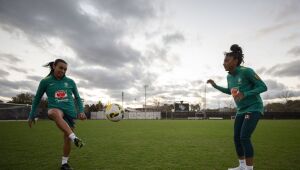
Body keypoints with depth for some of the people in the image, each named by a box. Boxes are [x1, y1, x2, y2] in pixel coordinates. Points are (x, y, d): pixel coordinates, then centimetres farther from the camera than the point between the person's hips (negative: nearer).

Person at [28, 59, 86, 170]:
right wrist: (31, 115, 12)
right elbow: (37, 98, 12)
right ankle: (74, 138, -45)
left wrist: (81, 111, 3)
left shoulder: (70, 82, 7)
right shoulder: (45, 81, 3)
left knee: (67, 138, 5)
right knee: (56, 113, -40)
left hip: (70, 112, 3)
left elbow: (77, 98, 15)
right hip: (55, 109, -2)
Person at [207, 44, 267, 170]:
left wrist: (244, 94, -31)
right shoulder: (229, 76, 3)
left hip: (254, 108, -8)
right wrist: (215, 85, 10)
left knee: (244, 137, -16)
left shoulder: (246, 71, -19)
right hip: (241, 110, 8)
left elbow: (263, 87, -17)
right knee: (236, 138, 6)